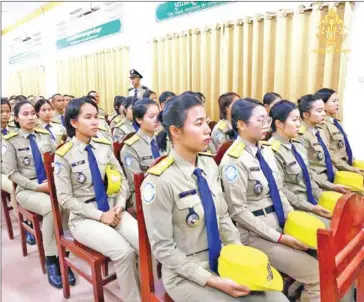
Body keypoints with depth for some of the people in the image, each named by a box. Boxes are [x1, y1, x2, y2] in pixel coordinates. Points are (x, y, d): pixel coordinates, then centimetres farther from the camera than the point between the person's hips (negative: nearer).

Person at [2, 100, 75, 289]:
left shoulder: (45, 135, 11)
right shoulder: (10, 141, -1)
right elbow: (11, 173, -6)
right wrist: (37, 186, -16)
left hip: (51, 184, 3)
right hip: (27, 189, -3)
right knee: (52, 207, -34)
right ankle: (50, 260, -17)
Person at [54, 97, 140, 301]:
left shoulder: (105, 146, 5)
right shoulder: (64, 155, -8)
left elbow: (122, 179, 7)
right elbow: (65, 198, -10)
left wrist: (119, 206, -10)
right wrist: (100, 215, -16)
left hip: (114, 210, 4)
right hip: (84, 217, -4)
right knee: (124, 251, -26)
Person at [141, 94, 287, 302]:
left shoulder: (209, 165, -3)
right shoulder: (159, 181, -22)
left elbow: (223, 216, 6)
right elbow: (162, 247, -16)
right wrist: (211, 281, -16)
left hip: (223, 260, 5)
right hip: (185, 273, -5)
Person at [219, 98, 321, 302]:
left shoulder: (266, 151, 6)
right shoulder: (234, 161, -18)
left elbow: (278, 190, 12)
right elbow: (238, 211, -18)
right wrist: (278, 237, -16)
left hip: (280, 223, 8)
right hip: (256, 233, -7)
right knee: (317, 276, -10)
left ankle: (298, 286, 24)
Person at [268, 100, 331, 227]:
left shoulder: (298, 146, 8)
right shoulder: (273, 151, -18)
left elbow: (308, 178, 15)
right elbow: (280, 190, -19)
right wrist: (310, 207, -18)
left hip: (311, 201, 8)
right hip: (293, 207, -8)